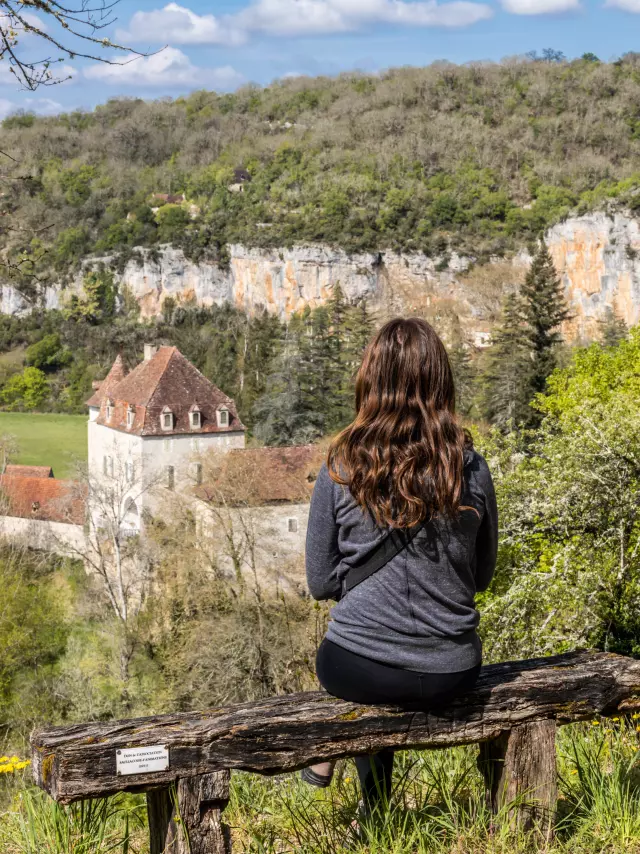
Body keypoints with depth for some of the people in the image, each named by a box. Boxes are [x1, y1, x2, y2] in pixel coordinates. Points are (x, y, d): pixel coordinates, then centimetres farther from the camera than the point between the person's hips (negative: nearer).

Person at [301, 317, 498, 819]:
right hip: (451, 675, 1)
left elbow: (320, 582, -4)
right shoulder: (471, 468, -8)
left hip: (356, 671, -1)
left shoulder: (341, 469, -11)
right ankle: (375, 806, 44)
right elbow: (482, 575, 5)